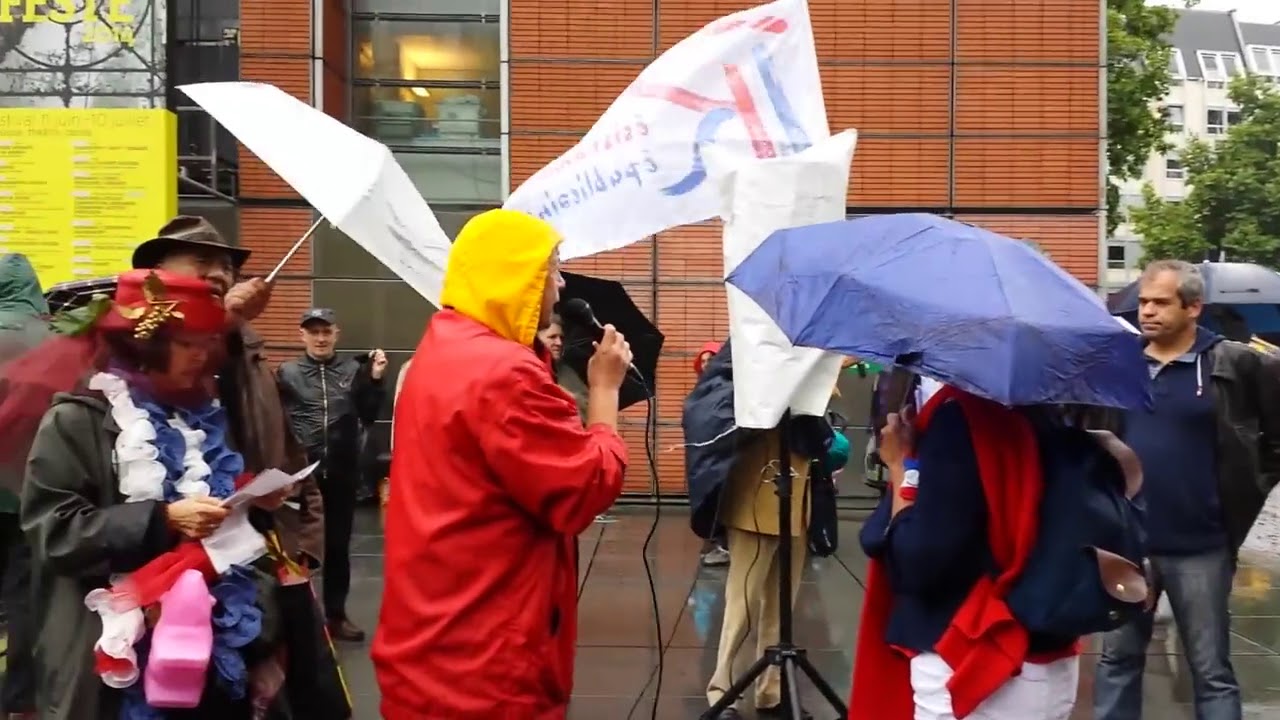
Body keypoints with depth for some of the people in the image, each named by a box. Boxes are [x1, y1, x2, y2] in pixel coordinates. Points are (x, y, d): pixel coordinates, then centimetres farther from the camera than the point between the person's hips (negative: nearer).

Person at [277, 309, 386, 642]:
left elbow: (369, 416, 2)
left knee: (338, 545, 12)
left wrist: (375, 380, -8)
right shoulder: (287, 372, 1)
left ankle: (336, 614, 24)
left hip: (342, 473, 2)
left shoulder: (353, 370, 5)